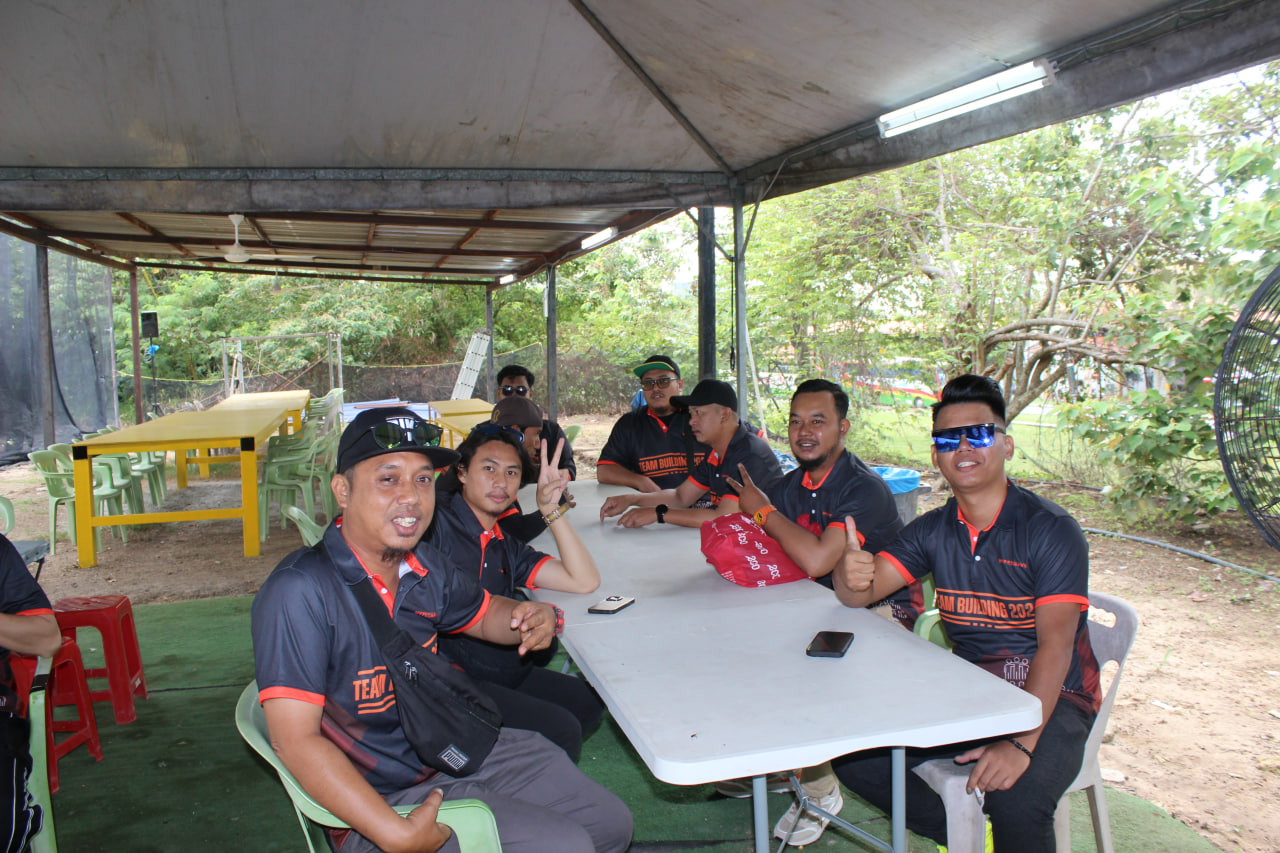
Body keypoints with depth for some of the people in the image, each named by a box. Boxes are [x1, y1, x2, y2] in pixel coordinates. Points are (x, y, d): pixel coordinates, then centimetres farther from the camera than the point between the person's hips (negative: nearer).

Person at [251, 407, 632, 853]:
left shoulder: (422, 565, -4)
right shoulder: (300, 591, -26)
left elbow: (485, 612, 15)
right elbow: (295, 740, -28)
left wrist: (535, 617, -8)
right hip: (383, 799, -7)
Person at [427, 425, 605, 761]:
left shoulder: (505, 547, 14)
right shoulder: (435, 524, -8)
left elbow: (584, 581, 8)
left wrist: (551, 509, 0)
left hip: (507, 675, 9)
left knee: (590, 700, 10)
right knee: (560, 729, -17)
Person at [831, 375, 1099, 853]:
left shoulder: (1051, 530, -13)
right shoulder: (933, 531, 3)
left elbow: (1056, 645, -20)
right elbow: (858, 595, -2)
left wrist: (1021, 743, -32)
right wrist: (850, 573, -28)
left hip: (1050, 698, -5)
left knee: (1014, 800, -33)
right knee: (852, 754, -7)